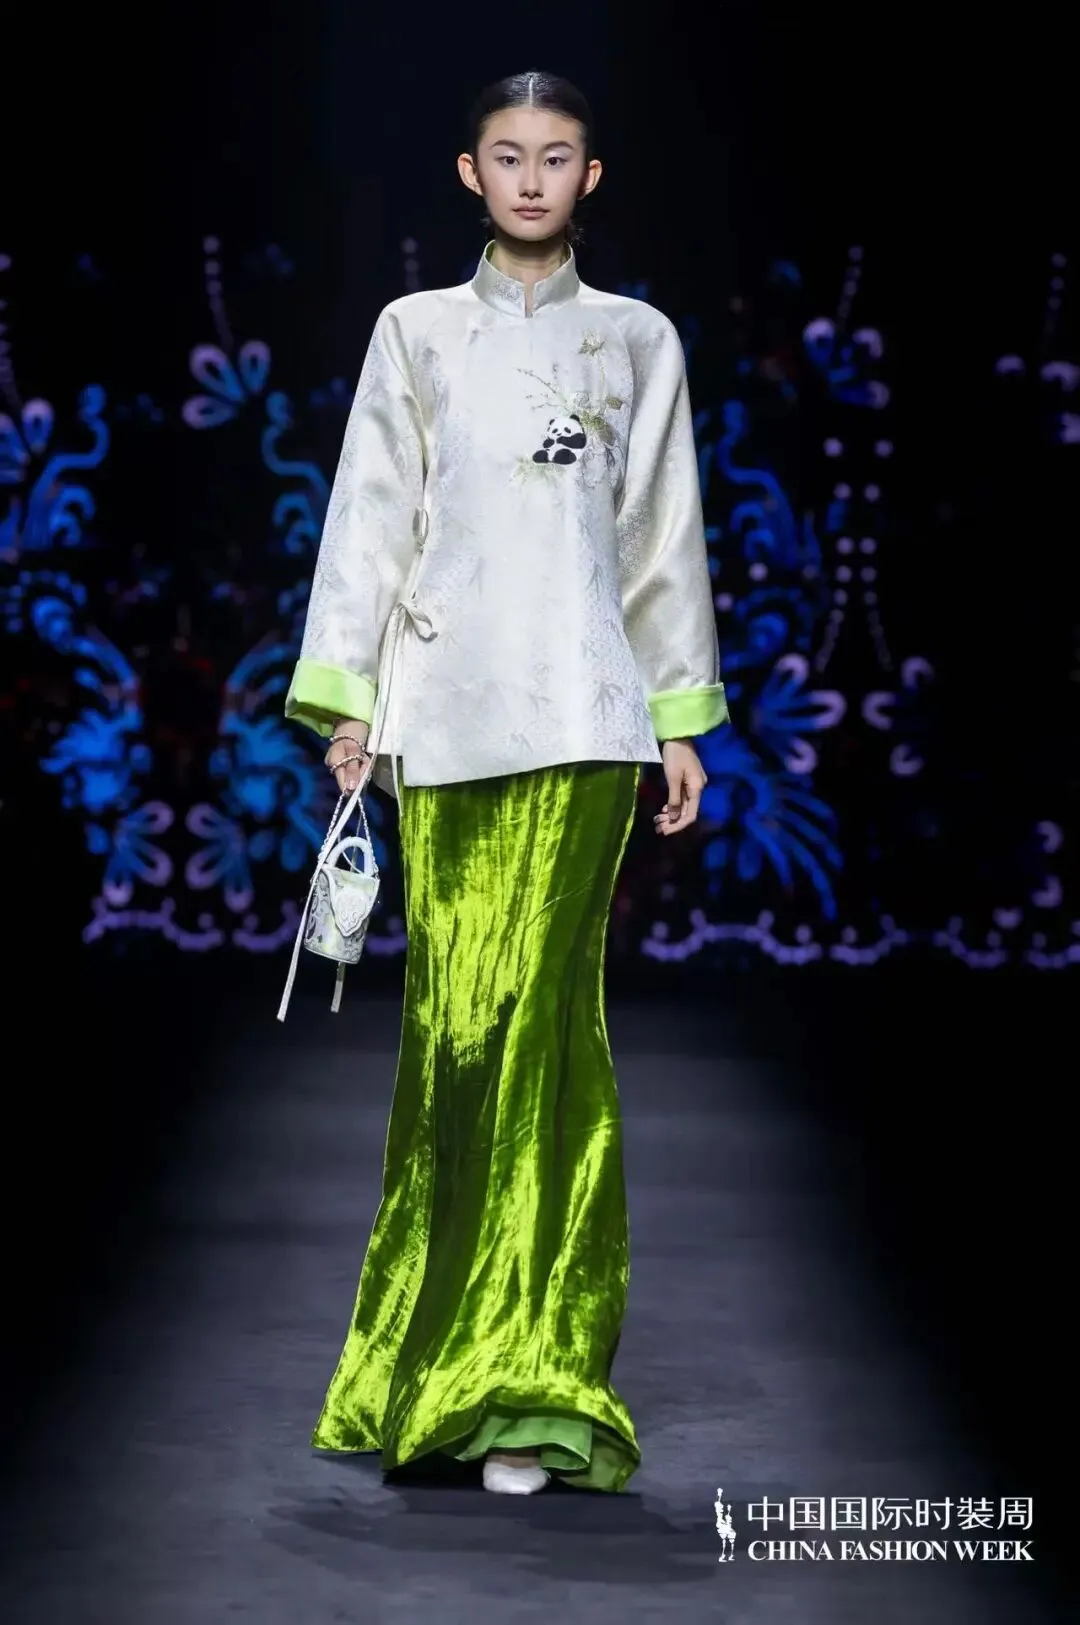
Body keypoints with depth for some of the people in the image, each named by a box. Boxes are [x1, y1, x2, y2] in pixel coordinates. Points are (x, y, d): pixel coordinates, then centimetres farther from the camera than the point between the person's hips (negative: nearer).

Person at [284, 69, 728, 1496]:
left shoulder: (637, 340, 13)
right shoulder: (415, 333, 13)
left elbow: (665, 538, 12)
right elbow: (371, 516, 9)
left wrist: (683, 721, 7)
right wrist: (346, 698, 1)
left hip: (583, 709, -1)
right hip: (443, 708, 1)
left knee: (542, 1005, -9)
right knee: (455, 1014, -3)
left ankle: (525, 1380, -7)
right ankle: (453, 1344, 9)